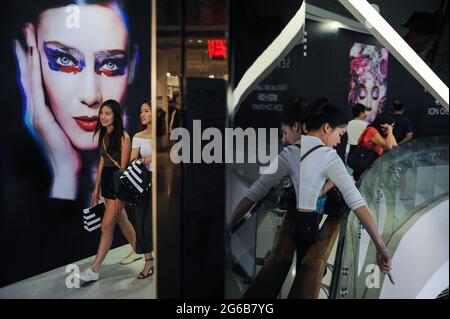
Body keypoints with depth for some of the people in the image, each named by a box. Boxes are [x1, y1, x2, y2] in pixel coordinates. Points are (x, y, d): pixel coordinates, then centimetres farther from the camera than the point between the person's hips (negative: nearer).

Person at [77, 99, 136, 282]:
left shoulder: (123, 136, -14)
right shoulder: (103, 135, 10)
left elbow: (124, 166, -16)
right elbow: (102, 162, 14)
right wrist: (97, 187, 14)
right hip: (106, 180, 9)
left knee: (107, 225, -7)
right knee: (121, 220, 18)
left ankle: (94, 270, -2)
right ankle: (138, 250, 37)